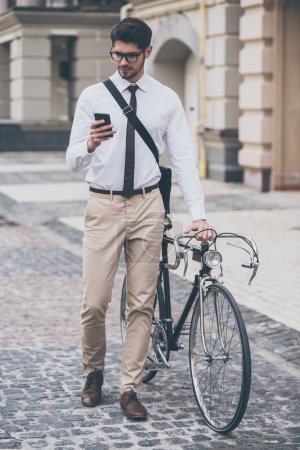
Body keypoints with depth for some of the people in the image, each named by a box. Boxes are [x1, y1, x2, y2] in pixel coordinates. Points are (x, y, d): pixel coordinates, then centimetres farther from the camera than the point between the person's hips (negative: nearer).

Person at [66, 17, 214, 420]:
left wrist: (199, 213, -12)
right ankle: (94, 372, 24)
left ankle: (130, 388, 11)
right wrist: (90, 146, -26)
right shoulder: (93, 96, 1)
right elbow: (73, 162, -2)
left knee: (142, 303, 3)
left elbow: (183, 159, -1)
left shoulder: (167, 100, 3)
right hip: (103, 205, -1)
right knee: (95, 303, -2)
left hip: (147, 205, 1)